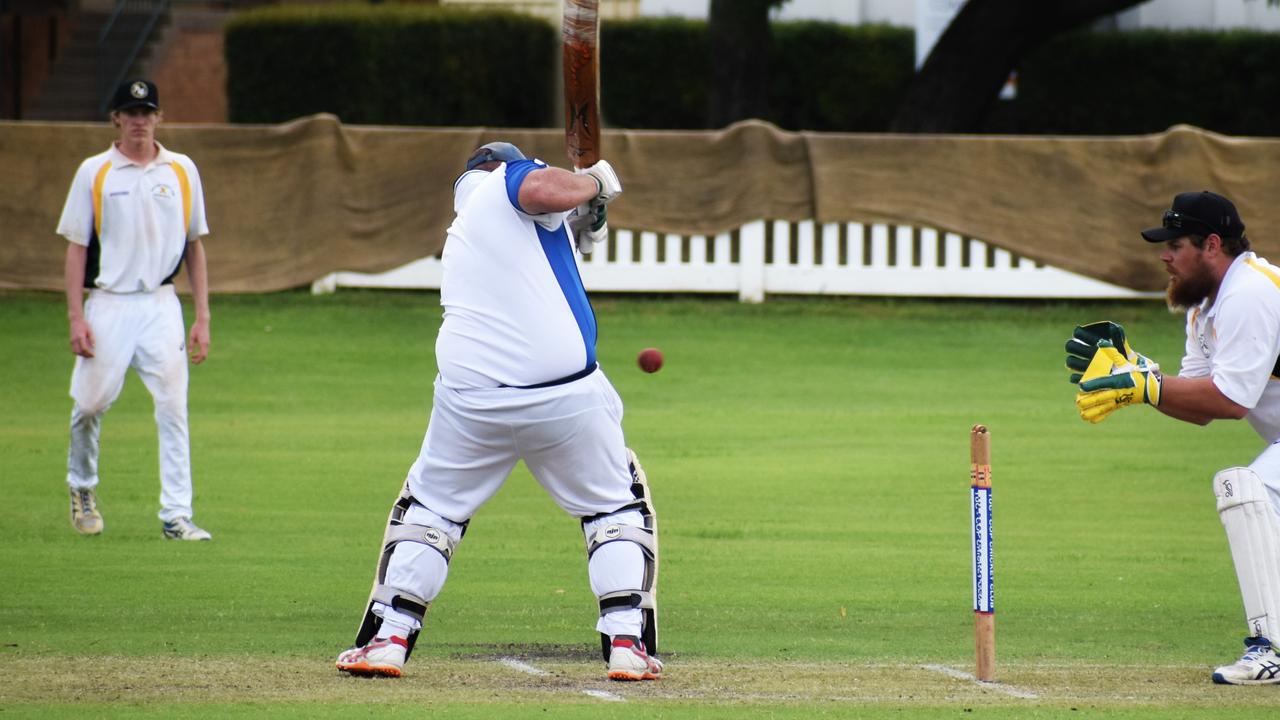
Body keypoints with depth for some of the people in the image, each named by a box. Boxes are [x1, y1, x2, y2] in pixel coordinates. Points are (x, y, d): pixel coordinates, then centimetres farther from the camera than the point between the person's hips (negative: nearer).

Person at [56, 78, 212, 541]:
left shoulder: (182, 171, 8)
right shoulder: (94, 173, 2)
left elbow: (194, 246, 12)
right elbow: (76, 247, 2)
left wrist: (202, 318, 5)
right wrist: (76, 318, -7)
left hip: (160, 306, 1)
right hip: (108, 306, -1)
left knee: (173, 409, -7)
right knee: (90, 404, 1)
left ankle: (176, 515, -7)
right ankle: (82, 487, 28)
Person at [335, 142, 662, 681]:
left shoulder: (458, 237, 24)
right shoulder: (506, 181, 5)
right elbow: (543, 189, -17)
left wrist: (574, 230, 23)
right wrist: (593, 183, 0)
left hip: (471, 396, 4)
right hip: (567, 394, -4)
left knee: (430, 507, 22)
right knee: (617, 507, 15)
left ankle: (388, 639, 12)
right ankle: (627, 642, 3)